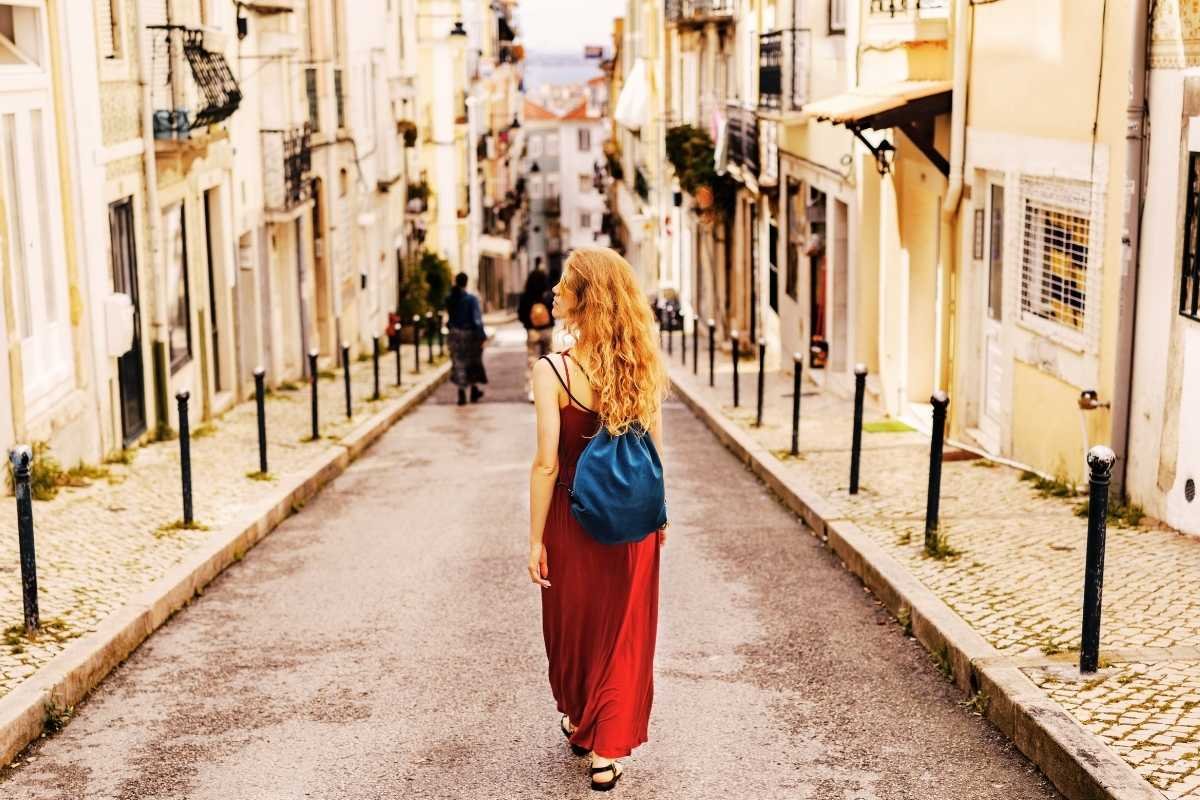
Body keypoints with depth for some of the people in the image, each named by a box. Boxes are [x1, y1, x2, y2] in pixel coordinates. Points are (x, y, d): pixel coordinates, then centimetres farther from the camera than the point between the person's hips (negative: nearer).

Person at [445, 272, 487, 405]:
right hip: (469, 334, -3)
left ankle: (461, 394, 2)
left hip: (455, 335, 3)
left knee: (458, 364, 7)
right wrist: (482, 337, -12)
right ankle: (474, 391, 26)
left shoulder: (449, 299, -3)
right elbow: (477, 319, -16)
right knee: (473, 363, 16)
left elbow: (449, 317, 6)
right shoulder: (471, 299, -15)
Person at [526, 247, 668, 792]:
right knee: (623, 634, 12)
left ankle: (578, 722, 40)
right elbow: (654, 455, 1)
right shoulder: (642, 367, -5)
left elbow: (547, 464, -16)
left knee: (574, 625, 19)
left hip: (573, 517, -2)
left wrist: (536, 539, -8)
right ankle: (608, 752, 16)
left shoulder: (553, 371, -17)